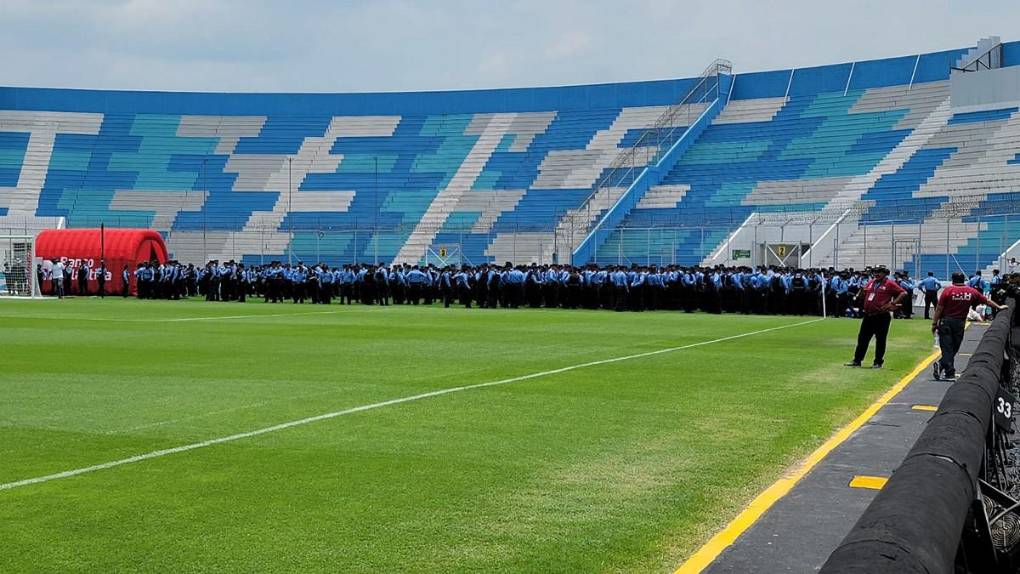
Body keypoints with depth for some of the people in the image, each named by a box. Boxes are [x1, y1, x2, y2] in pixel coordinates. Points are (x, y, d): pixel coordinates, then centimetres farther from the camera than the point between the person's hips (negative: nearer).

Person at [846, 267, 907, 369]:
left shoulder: (890, 284, -5)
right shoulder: (870, 283, 16)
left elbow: (903, 293, -11)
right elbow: (863, 297, 27)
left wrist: (893, 303, -16)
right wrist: (862, 292, 6)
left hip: (882, 317, -6)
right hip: (868, 315, 6)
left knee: (880, 340, 1)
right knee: (862, 338, 8)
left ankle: (878, 362, 10)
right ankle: (857, 360, 14)